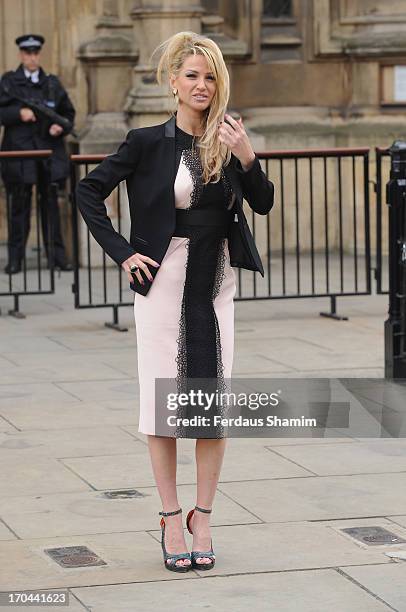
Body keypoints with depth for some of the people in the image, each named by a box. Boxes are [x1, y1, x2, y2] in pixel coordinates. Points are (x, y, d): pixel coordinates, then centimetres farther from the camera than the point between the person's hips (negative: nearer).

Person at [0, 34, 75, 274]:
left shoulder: (52, 83, 10)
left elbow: (68, 113, 16)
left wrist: (62, 127, -4)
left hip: (49, 150, 2)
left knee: (51, 203, 4)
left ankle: (57, 254, 8)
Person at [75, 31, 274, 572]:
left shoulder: (227, 139, 3)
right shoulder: (148, 142, -6)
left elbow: (264, 204, 0)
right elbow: (89, 192, -1)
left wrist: (247, 157, -16)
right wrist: (122, 253, -5)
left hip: (215, 281, 3)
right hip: (164, 282, -3)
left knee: (214, 402, 3)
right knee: (164, 401, 1)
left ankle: (202, 518, 12)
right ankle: (171, 518, 10)